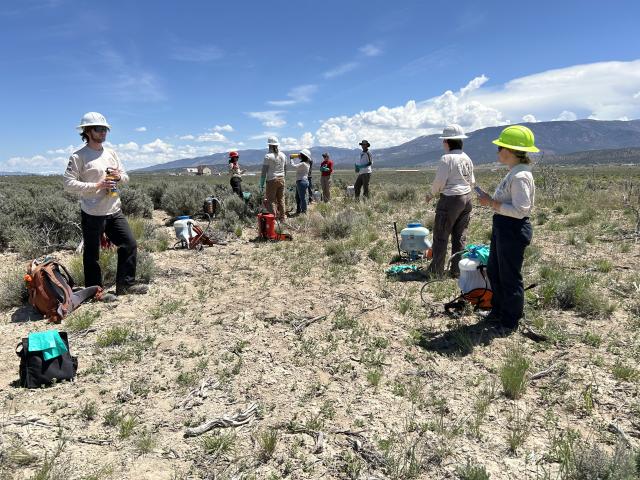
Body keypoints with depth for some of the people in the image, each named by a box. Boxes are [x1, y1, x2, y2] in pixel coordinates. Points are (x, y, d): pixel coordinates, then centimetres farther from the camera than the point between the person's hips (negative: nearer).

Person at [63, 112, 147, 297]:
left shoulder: (111, 153, 11)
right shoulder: (79, 156, -8)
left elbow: (126, 178, 16)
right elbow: (68, 183, -15)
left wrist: (119, 176, -7)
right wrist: (97, 185, -20)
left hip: (114, 211, 6)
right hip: (92, 214, -6)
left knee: (129, 245, 4)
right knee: (92, 255, 6)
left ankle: (125, 284, 16)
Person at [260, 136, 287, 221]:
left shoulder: (268, 156, -11)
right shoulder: (283, 155, 6)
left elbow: (264, 172, -12)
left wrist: (261, 185, -8)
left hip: (272, 180, -6)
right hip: (281, 179, 6)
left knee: (271, 201, 0)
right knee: (281, 200, 13)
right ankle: (282, 219, 17)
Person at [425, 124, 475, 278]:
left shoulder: (447, 158, -16)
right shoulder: (467, 159, 8)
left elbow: (439, 182, -16)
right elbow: (472, 182, 13)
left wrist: (431, 194, 1)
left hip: (450, 200, -7)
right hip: (467, 198, 8)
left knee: (441, 236, 3)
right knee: (460, 236, 12)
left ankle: (436, 270, 10)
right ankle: (457, 270, 19)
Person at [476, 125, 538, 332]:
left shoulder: (520, 177, -22)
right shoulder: (514, 173, 10)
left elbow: (520, 210, -27)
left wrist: (492, 203, -23)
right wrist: (491, 201, 5)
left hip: (513, 229, -11)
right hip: (503, 227, 11)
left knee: (510, 276, 5)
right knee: (494, 270, 22)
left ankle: (510, 321, 22)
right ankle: (498, 311, 39)